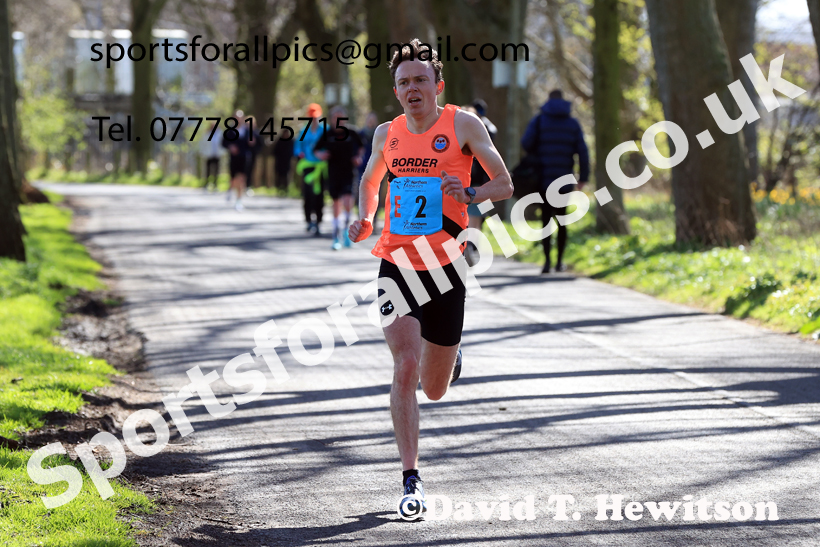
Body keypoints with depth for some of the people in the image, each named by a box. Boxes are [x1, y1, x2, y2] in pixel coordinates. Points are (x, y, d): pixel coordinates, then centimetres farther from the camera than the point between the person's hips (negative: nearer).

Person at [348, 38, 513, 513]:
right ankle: (411, 478, -13)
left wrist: (470, 195, -24)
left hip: (445, 268, -1)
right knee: (405, 366, -18)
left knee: (435, 388, 11)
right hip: (396, 265, 1)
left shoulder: (464, 125, -4)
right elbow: (370, 182, 25)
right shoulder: (387, 134, 6)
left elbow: (505, 185, -3)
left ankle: (451, 354, 49)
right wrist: (366, 220, 5)